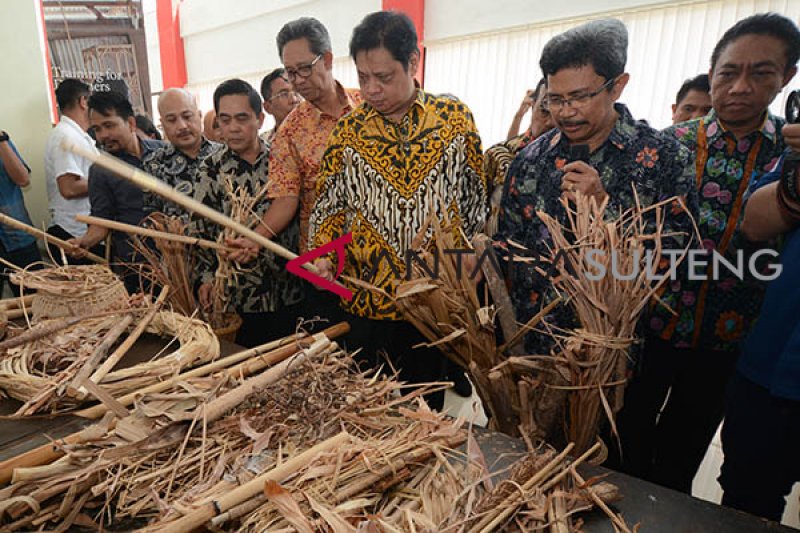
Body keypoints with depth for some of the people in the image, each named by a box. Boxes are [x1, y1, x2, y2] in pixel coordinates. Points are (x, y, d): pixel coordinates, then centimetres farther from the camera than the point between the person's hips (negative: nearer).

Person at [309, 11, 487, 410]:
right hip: (369, 300, 1)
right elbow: (330, 207, 8)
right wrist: (323, 255, -8)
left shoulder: (455, 117, 0)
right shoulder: (348, 131, 2)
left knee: (432, 405, 14)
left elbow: (477, 199, 6)